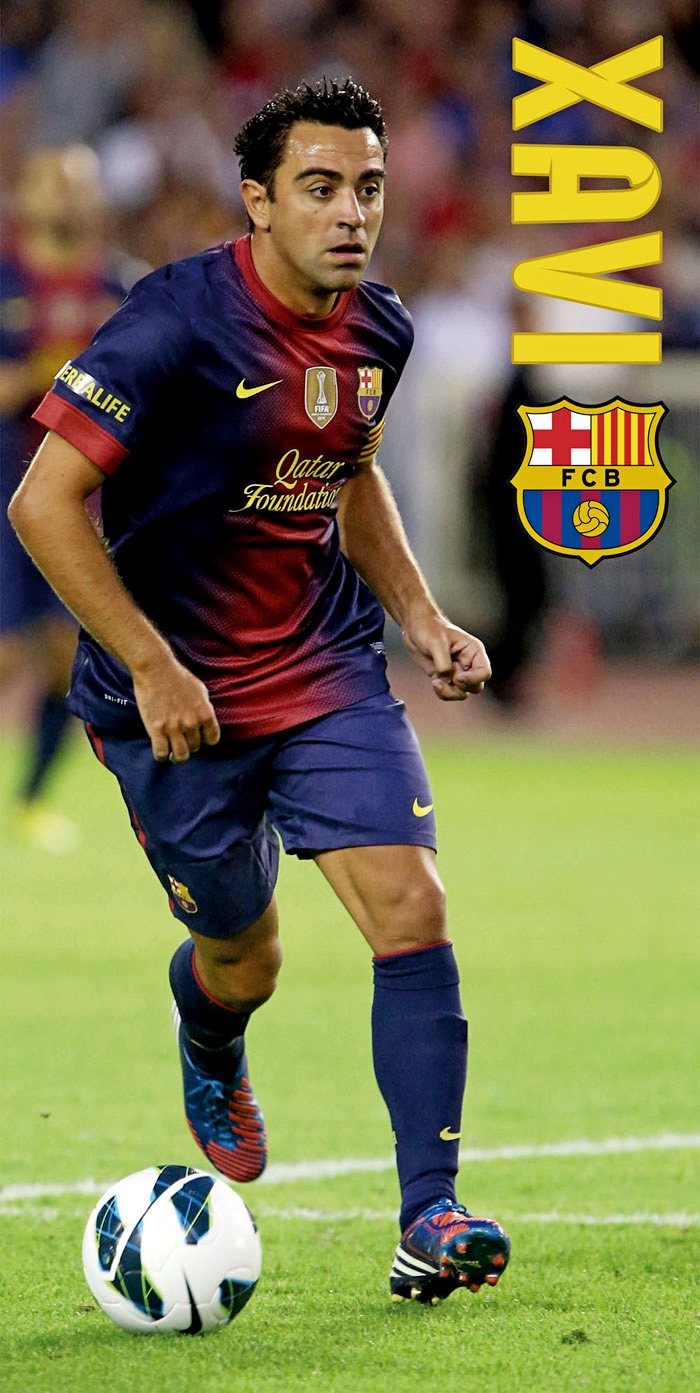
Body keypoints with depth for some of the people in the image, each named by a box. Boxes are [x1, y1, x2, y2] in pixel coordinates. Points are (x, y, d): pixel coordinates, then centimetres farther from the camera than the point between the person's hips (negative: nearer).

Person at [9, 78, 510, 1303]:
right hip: (180, 694, -5)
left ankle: (429, 1221, -12)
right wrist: (152, 667, -21)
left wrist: (422, 619, 10)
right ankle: (210, 1059, 49)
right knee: (242, 960, 10)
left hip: (329, 672, 5)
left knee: (412, 913, -13)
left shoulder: (379, 332, 1)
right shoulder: (179, 322, -21)